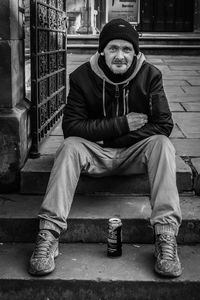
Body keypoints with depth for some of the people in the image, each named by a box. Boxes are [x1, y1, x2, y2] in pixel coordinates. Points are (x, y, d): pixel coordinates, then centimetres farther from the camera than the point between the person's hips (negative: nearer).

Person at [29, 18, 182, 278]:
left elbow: (164, 125, -14)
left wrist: (109, 136, -18)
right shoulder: (82, 77, -8)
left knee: (161, 144, -29)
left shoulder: (150, 75, -7)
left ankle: (166, 235, -35)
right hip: (95, 153, 0)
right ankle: (48, 235, -33)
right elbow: (70, 126, -15)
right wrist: (122, 124, -21)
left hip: (135, 154, 0)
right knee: (70, 146, -29)